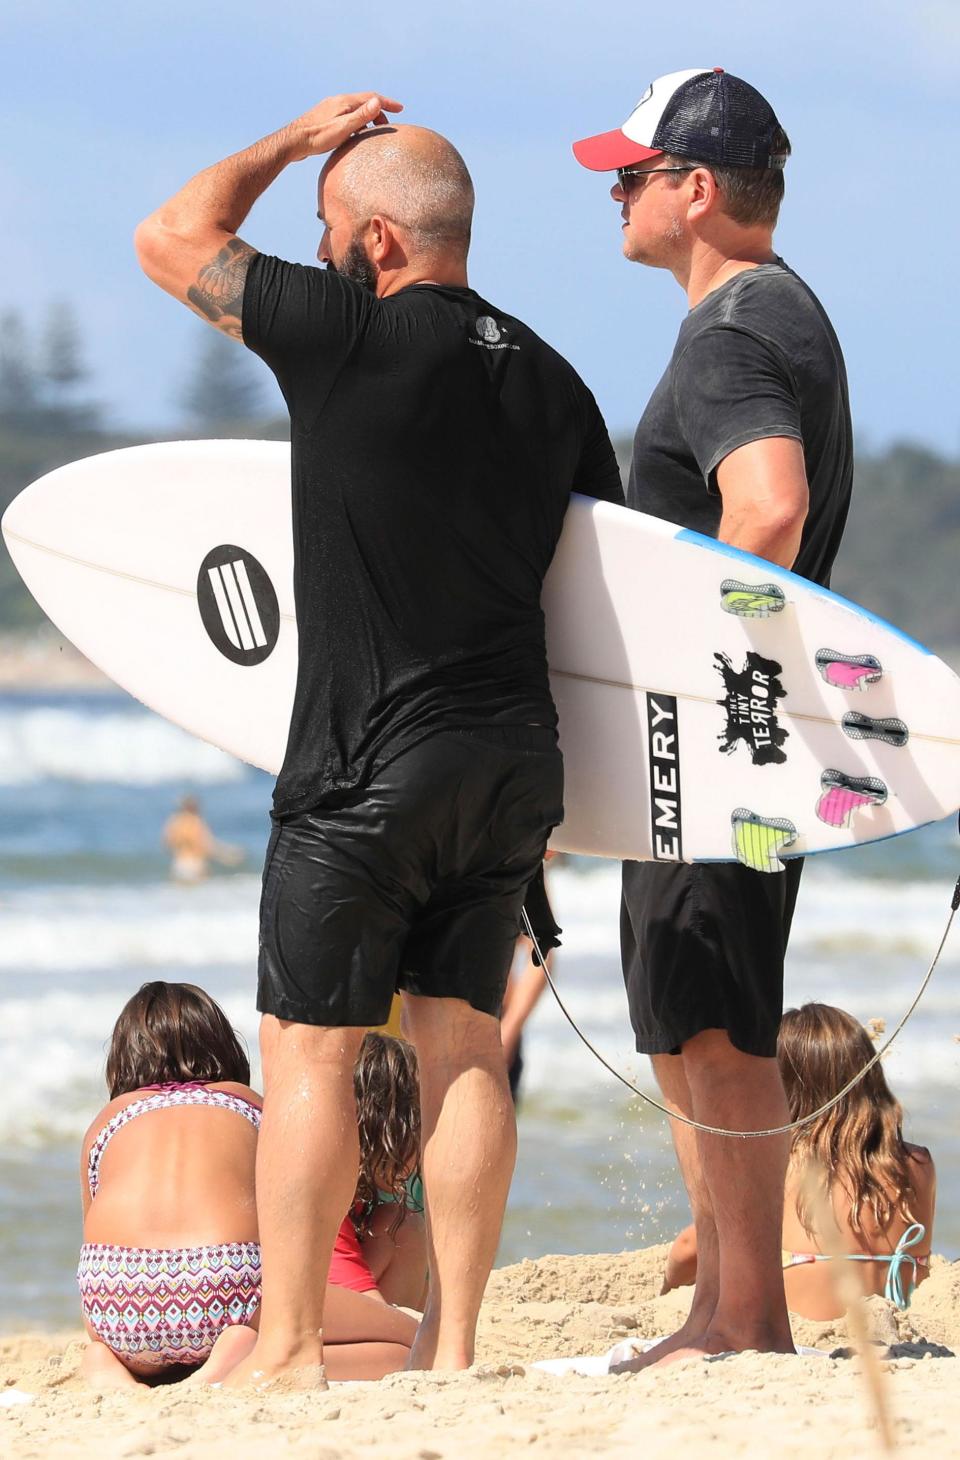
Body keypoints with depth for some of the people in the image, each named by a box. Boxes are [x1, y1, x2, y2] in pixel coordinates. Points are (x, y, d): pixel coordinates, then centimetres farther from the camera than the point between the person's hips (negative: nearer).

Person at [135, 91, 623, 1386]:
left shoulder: (355, 334, -11)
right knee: (462, 1040, 8)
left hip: (369, 768, -6)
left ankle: (289, 1344, 1)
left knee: (309, 1047, 0)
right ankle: (451, 1342, 6)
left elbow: (172, 238, 1)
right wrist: (549, 790, 21)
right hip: (514, 764, 6)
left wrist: (292, 142, 14)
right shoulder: (553, 382, 9)